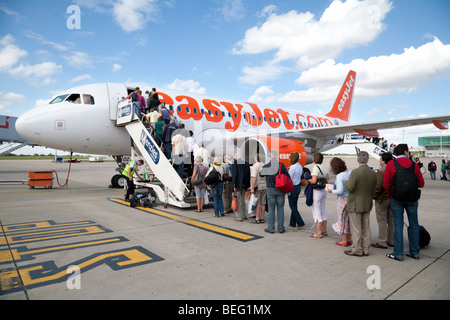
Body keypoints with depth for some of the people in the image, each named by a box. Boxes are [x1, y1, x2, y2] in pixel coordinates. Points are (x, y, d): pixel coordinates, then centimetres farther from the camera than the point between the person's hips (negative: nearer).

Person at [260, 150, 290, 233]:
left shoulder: (266, 166, -7)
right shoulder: (282, 165, -6)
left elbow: (261, 174, 11)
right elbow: (288, 177, -5)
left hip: (270, 189, -1)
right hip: (281, 189, 1)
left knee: (271, 209, 7)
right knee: (280, 209, 9)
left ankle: (270, 228, 13)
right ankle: (281, 228, 15)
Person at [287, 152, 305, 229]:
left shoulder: (292, 167, -18)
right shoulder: (300, 166, 8)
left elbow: (289, 178, -17)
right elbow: (300, 177, 12)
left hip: (293, 187, -9)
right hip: (298, 186, 9)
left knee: (292, 206, 0)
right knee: (294, 206, 14)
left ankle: (300, 223, -1)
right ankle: (292, 223, 20)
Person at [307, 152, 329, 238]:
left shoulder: (316, 168, -17)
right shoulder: (323, 167, 8)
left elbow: (313, 181, -24)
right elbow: (328, 178, 20)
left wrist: (307, 179, -6)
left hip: (317, 191, -8)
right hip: (324, 191, 8)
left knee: (316, 212, -1)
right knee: (323, 211, 15)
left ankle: (318, 232, 4)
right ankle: (324, 231, 24)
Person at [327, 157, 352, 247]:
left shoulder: (339, 176, -20)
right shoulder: (350, 172, 0)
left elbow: (340, 191, -23)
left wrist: (332, 191, -7)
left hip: (343, 199, -7)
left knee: (343, 219, 7)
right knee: (349, 218, 16)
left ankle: (344, 241, 17)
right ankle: (349, 239, 27)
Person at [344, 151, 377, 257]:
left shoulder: (355, 172, -19)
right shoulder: (373, 173, 1)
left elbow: (350, 188, -20)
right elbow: (373, 190, 8)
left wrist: (347, 182, 0)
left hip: (355, 204, -6)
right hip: (367, 204, 7)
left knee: (356, 228, 3)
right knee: (366, 227, 14)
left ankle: (357, 250, 10)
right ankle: (365, 249, 23)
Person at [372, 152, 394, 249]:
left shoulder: (381, 172, -20)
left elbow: (377, 187, -21)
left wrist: (374, 196, -7)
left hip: (382, 199, -8)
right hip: (392, 199, 8)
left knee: (382, 221, 0)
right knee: (391, 220, 15)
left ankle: (382, 242, 7)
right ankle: (391, 241, 25)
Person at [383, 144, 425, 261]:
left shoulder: (391, 164, -4)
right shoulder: (413, 164, 1)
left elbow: (386, 184, -6)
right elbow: (421, 183, 4)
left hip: (397, 199, -2)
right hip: (412, 199, 2)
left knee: (398, 225, 2)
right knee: (414, 224, 13)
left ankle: (398, 253, 6)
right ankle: (415, 252, 22)